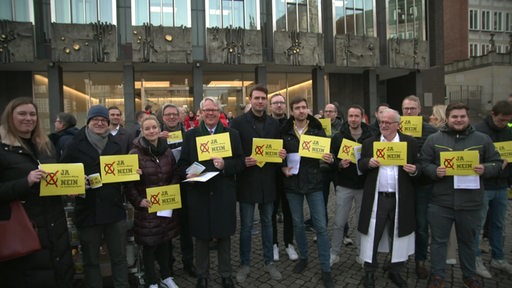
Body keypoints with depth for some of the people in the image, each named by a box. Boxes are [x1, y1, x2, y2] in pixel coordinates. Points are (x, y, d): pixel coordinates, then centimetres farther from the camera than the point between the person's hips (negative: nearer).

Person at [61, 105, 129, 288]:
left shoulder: (116, 144, 9)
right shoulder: (75, 145, 0)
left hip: (114, 208, 2)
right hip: (87, 210, -2)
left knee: (119, 257, 12)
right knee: (91, 259, 13)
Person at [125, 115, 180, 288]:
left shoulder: (167, 151, 4)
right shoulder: (135, 153, -10)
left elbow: (175, 177, 12)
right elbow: (129, 183, -8)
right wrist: (138, 201, -16)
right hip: (146, 207, -4)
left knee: (165, 242, 15)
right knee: (149, 245, 7)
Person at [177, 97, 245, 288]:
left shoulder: (232, 134, 6)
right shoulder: (190, 135, 7)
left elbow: (240, 163, 2)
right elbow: (182, 163, 5)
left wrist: (225, 165, -16)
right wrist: (188, 174, -15)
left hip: (224, 194, 0)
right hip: (198, 193, 0)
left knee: (224, 236, 12)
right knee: (201, 236, 10)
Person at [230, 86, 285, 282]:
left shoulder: (274, 124, 7)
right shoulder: (238, 123, -5)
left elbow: (279, 148, 14)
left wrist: (282, 155, -8)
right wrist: (242, 161, -22)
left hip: (268, 181, 4)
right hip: (247, 181, -3)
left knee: (267, 223, 15)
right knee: (246, 226, 8)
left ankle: (269, 262, 31)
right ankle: (245, 264, 25)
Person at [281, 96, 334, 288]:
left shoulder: (317, 129, 0)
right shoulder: (285, 131, 0)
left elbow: (328, 152, 2)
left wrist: (329, 159, -20)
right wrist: (283, 167, -12)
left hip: (313, 182, -1)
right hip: (292, 183, 1)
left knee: (320, 226, 0)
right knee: (298, 223, 13)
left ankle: (326, 270, 12)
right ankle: (303, 257, 35)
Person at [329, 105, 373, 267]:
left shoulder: (370, 137, 1)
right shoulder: (338, 137, 0)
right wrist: (339, 164, -19)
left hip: (364, 186, 1)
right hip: (344, 186, -1)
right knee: (339, 222, 4)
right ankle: (334, 253, 20)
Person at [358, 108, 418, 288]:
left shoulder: (410, 142, 5)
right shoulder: (369, 142, 7)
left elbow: (418, 166, 8)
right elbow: (360, 166, 8)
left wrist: (414, 170, -14)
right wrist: (368, 162, -13)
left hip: (401, 198, 0)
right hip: (376, 198, 0)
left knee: (398, 235, 12)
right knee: (372, 235, 5)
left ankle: (395, 271, 30)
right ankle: (369, 272, 20)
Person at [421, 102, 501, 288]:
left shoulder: (483, 139, 4)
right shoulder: (434, 139, 1)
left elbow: (496, 163, 7)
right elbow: (424, 163, 1)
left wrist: (484, 169, -13)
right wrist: (435, 171, -18)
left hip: (470, 203, 1)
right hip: (440, 201, -1)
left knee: (468, 241, 18)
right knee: (438, 240, 8)